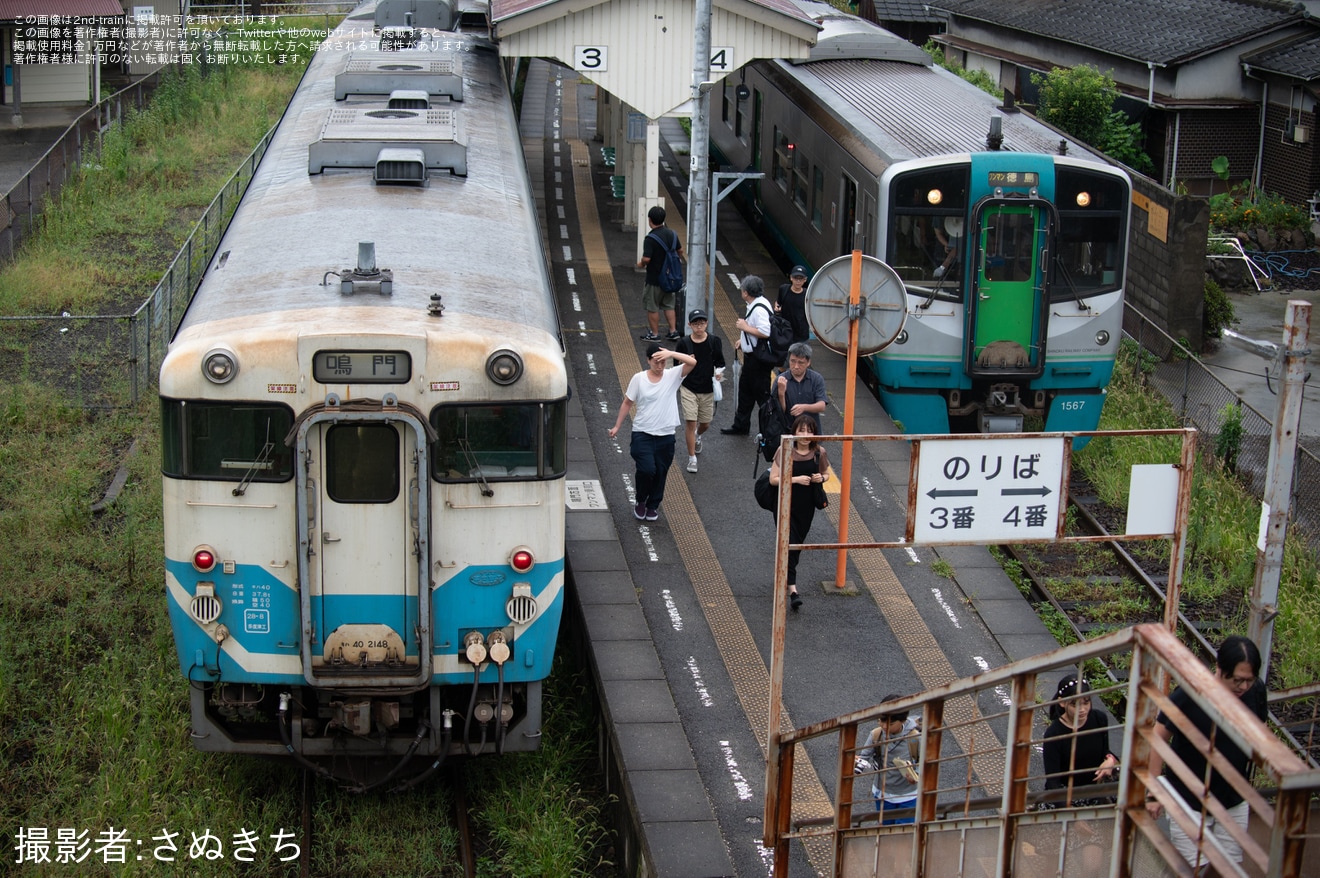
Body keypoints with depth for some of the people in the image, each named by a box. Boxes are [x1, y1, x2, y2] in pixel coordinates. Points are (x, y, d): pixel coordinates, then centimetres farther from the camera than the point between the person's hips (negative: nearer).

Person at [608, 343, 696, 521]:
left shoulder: (673, 376, -3)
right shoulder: (638, 379, -4)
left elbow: (692, 362, -18)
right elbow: (627, 403, 6)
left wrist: (671, 353, -28)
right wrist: (617, 426, 6)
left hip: (665, 436, 2)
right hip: (642, 434, -2)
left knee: (660, 473, 11)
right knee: (647, 469, -17)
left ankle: (653, 505, 34)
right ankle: (641, 502, 10)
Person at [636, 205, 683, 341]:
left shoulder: (650, 238, -23)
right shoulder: (672, 233, -1)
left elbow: (646, 259, -27)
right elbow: (680, 251, 10)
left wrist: (641, 264, -6)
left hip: (654, 279, -6)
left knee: (652, 307, 8)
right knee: (668, 305, 19)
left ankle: (654, 334, 15)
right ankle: (673, 331, 18)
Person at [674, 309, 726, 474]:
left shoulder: (714, 341, -6)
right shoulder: (684, 343, -7)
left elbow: (720, 362, 4)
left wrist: (719, 372, -16)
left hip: (707, 389, 2)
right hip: (688, 388, -2)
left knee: (705, 423, 13)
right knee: (690, 422, -10)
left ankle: (697, 436, 51)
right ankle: (692, 458, 1)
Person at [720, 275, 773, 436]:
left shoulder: (759, 309, -24)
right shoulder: (755, 305, 8)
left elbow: (765, 332, -32)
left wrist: (745, 327, -21)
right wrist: (743, 339, 15)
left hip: (759, 359, -11)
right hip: (752, 357, 11)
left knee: (762, 393, -1)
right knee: (745, 389, 20)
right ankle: (741, 426, 32)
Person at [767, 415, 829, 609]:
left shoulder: (819, 452, -5)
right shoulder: (784, 451, -14)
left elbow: (826, 474, 11)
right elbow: (773, 479, -13)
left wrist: (821, 478, -12)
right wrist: (796, 479, -24)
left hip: (806, 507, 4)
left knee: (798, 544, 16)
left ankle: (786, 576, 40)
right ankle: (792, 588, -15)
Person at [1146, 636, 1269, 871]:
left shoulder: (1256, 691, -10)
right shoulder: (1189, 695, -23)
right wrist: (1153, 792, -12)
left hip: (1234, 804, 4)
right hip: (1189, 802, -4)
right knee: (1193, 868, -3)